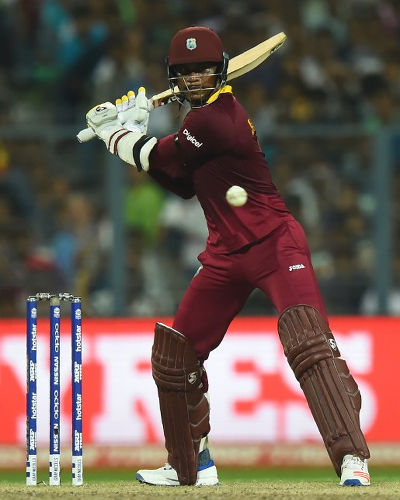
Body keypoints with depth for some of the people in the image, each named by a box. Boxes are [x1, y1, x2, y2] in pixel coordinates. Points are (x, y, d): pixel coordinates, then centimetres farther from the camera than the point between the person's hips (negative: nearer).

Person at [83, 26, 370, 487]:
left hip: (274, 244, -10)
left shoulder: (212, 120, -17)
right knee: (174, 355, 12)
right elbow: (182, 184, 17)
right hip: (227, 254, 10)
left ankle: (351, 458, -33)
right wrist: (133, 129, 11)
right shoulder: (213, 113, 11)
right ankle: (189, 465, 27)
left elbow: (153, 159, -8)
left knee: (308, 340, -27)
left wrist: (112, 132, 9)